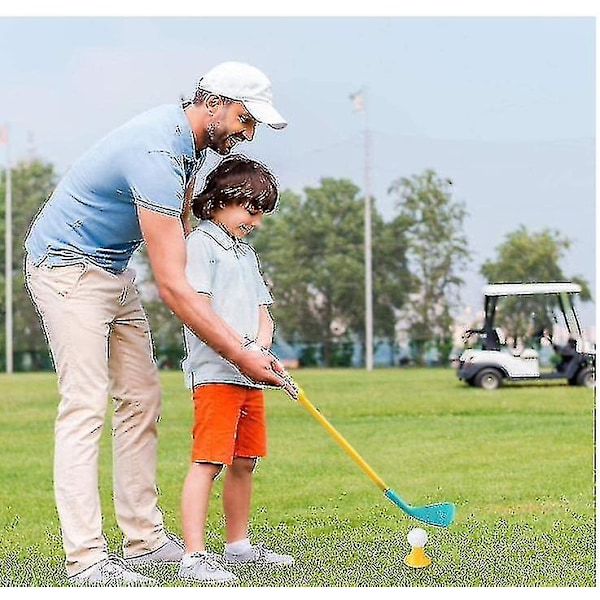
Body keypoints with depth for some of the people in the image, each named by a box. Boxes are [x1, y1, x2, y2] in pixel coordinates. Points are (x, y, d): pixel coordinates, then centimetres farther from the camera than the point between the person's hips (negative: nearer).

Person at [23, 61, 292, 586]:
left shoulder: (188, 138, 1)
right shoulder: (158, 156, -30)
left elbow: (179, 226, 21)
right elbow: (172, 287, -32)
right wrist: (240, 355, -30)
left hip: (112, 267, 10)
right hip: (66, 265, -10)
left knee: (141, 399, 6)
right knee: (86, 404, -15)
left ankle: (145, 538, 9)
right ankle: (85, 558, -16)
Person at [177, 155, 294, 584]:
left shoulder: (247, 253, 24)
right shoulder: (201, 244, -4)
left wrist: (261, 346, -2)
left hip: (250, 375, 9)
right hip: (214, 373, -9)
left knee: (243, 463, 13)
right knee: (207, 462, -12)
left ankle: (238, 545, 24)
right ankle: (194, 556, -14)